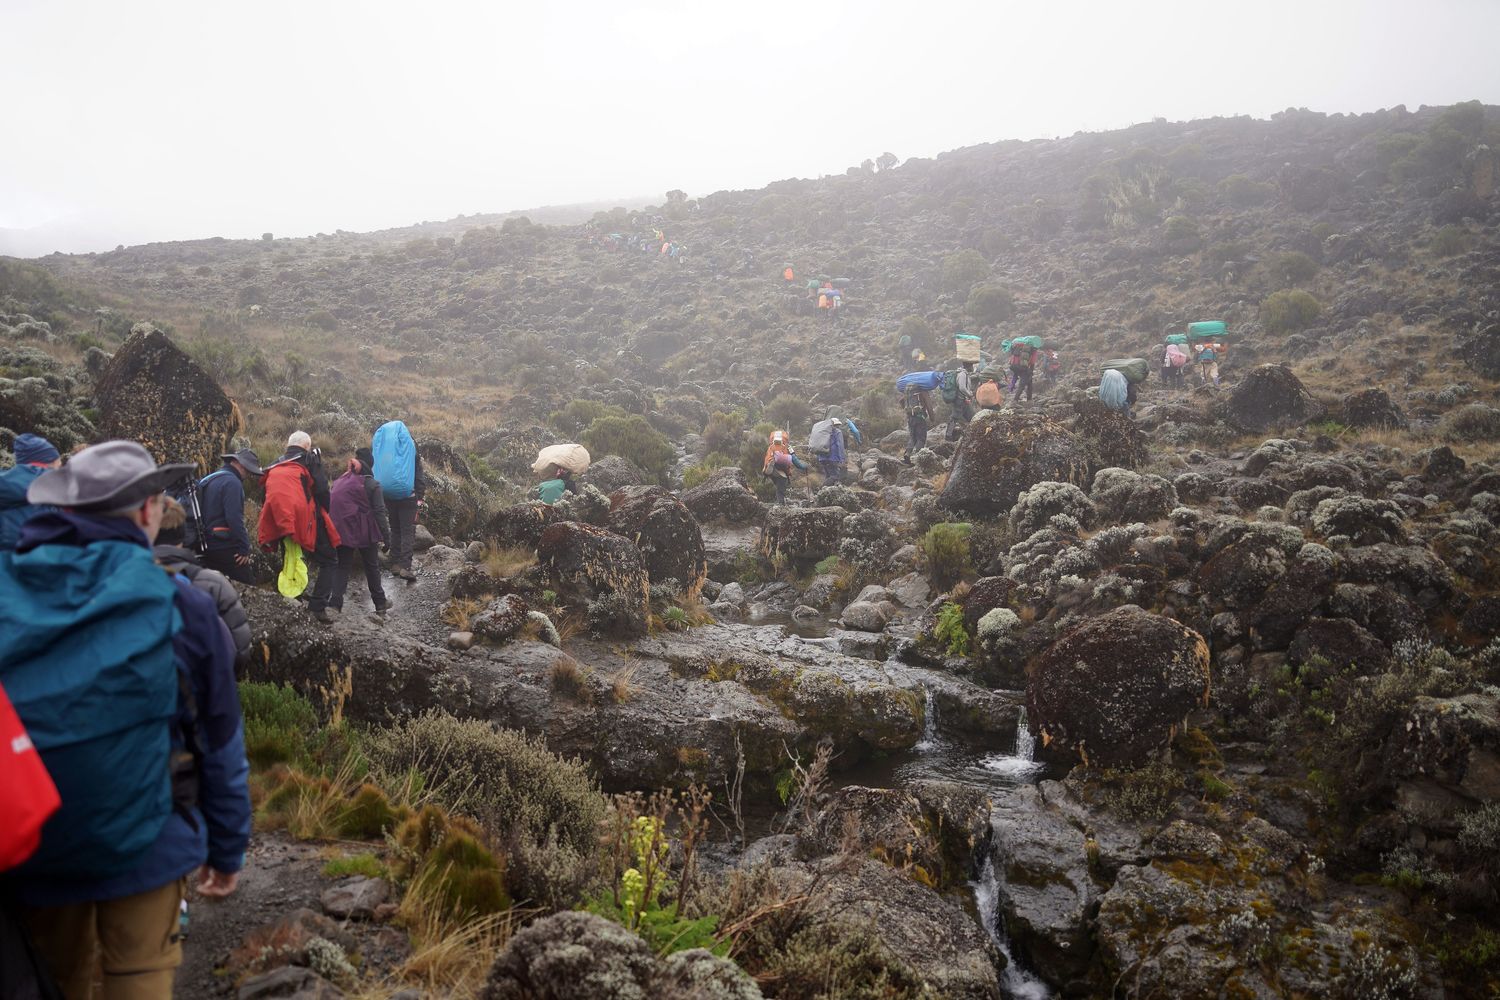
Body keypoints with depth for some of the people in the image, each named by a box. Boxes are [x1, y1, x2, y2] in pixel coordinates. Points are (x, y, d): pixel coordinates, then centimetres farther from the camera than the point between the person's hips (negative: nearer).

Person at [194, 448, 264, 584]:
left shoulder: (209, 480, 19)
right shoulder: (232, 482, -12)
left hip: (207, 546, 10)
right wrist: (244, 548, -16)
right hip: (225, 546, -10)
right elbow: (234, 518, -20)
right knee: (247, 585, -8)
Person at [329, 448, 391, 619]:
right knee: (372, 567, 13)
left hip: (342, 532, 2)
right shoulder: (372, 485, -8)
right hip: (365, 533, -2)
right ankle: (380, 604, 23)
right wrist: (386, 537, -6)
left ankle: (335, 603, -5)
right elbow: (379, 512, -10)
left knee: (342, 566, 11)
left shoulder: (339, 482, 2)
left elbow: (331, 507, 6)